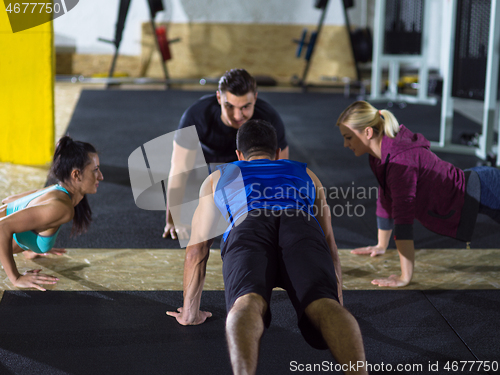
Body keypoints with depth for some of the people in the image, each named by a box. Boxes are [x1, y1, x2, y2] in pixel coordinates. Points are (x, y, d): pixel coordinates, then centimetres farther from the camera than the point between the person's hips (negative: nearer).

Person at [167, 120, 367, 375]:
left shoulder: (218, 178, 42)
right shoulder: (306, 174, 44)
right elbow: (330, 247, 43)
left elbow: (196, 251, 40)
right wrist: (337, 307, 52)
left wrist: (190, 313, 48)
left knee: (248, 304, -28)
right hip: (303, 229, 1)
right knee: (323, 306, -23)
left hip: (248, 229, 0)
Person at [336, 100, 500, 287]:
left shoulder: (401, 160, -35)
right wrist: (382, 245, 14)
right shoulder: (379, 155, -6)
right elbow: (386, 198, 7)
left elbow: (403, 217, -36)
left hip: (480, 189, -9)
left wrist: (405, 277, -35)